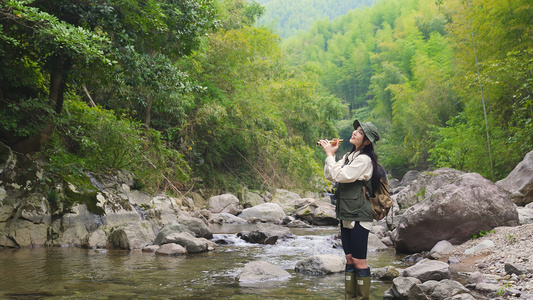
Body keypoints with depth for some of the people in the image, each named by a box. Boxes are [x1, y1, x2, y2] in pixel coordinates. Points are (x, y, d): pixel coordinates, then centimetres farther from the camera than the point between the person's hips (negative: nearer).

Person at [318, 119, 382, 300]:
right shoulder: (348, 156, 13)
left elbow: (340, 175, -18)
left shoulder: (364, 159, -13)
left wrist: (329, 154, -10)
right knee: (349, 259, 13)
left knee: (359, 261, -4)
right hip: (346, 216, 9)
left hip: (359, 217, -9)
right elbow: (330, 176, 12)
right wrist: (330, 154, 2)